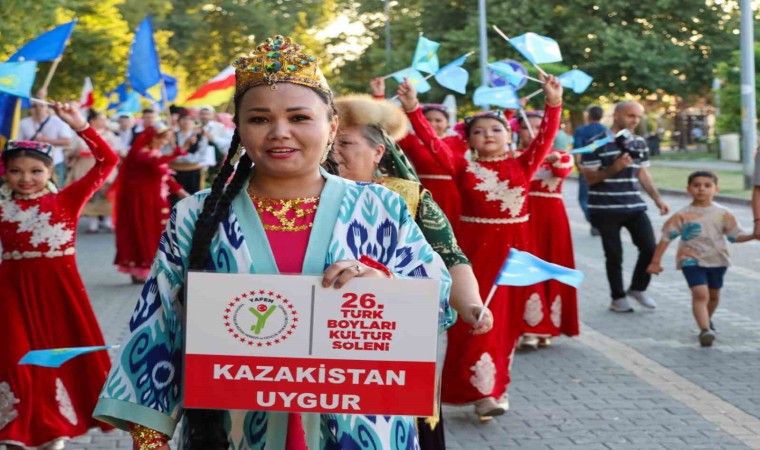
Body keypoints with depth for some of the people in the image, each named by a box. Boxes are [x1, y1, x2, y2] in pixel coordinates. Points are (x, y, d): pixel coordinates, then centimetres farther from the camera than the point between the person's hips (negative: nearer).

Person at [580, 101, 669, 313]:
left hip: (634, 206, 5)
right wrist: (614, 168, -26)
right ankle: (618, 298, 19)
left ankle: (638, 288, 19)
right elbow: (590, 178, -11)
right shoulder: (598, 144, -9)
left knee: (650, 248, -3)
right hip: (606, 209, -5)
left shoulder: (640, 143, 10)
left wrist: (657, 198, 10)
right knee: (614, 255, 3)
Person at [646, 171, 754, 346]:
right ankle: (705, 330, -25)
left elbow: (735, 235, 3)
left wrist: (753, 236, -17)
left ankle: (707, 320, 45)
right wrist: (655, 262, -7)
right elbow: (666, 237, -5)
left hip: (717, 260, 4)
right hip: (691, 260, -4)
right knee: (700, 294, -19)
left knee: (714, 294, 19)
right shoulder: (682, 215, -7)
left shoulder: (723, 214, 0)